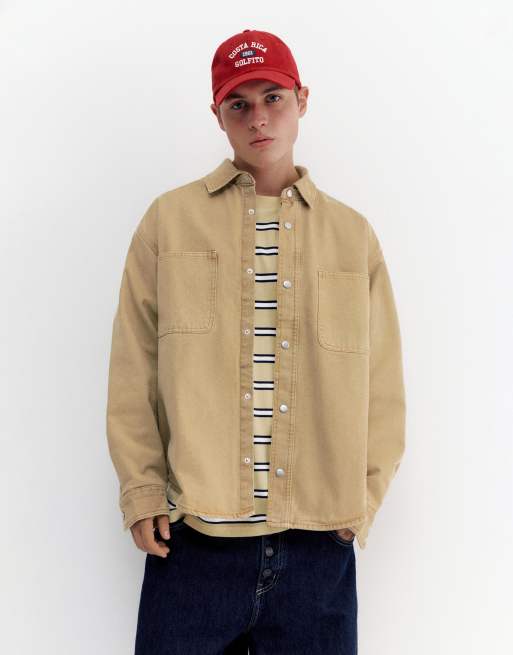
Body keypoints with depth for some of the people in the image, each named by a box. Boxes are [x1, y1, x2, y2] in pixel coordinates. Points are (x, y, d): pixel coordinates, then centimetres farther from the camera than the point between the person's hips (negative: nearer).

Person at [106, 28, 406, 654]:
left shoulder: (352, 234, 8)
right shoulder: (170, 220, 4)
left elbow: (382, 383, 9)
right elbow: (134, 368, 3)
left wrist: (364, 497, 2)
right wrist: (142, 490, -1)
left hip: (320, 542, 2)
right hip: (192, 537, -1)